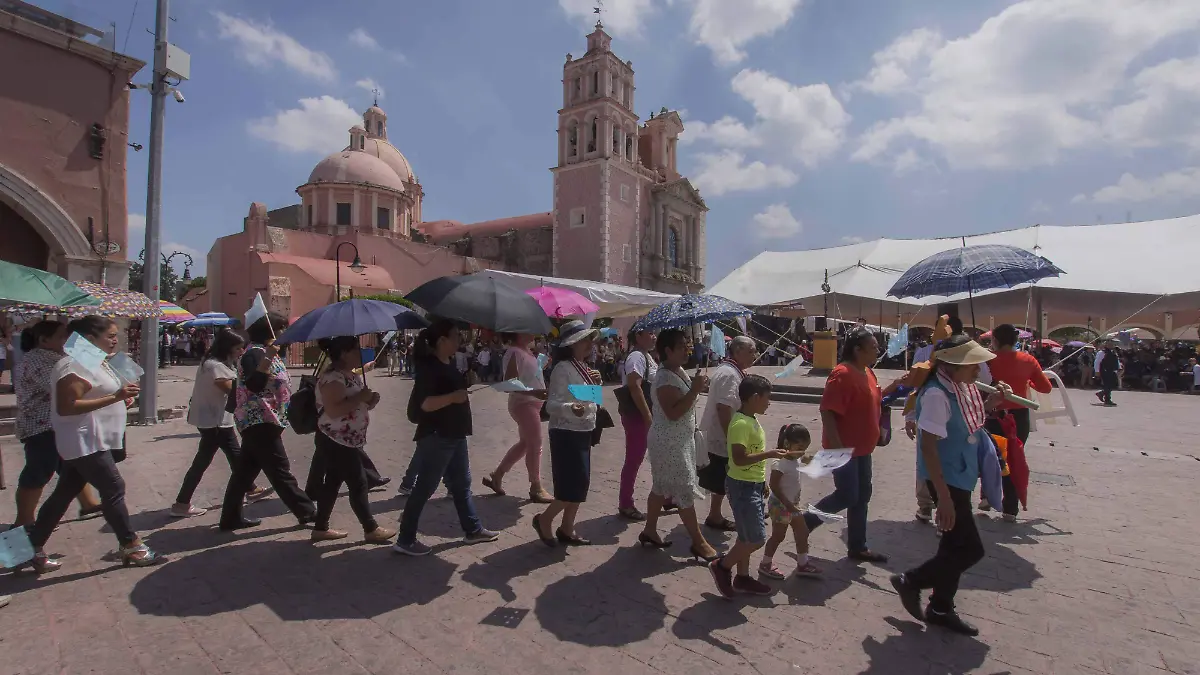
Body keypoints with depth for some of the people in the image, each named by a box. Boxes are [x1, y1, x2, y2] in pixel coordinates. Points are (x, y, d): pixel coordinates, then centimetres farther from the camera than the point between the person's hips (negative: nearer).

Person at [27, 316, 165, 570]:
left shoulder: (95, 362, 14)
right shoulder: (76, 365, -19)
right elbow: (65, 407, -25)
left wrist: (121, 401, 11)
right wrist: (114, 397, -29)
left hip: (90, 441, 10)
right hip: (85, 442, -10)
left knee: (64, 494, 16)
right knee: (114, 489, -5)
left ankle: (33, 548, 26)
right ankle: (131, 547, 4)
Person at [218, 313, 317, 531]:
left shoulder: (266, 352, 16)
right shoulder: (255, 353, -14)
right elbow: (253, 385, -28)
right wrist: (266, 360, -35)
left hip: (259, 422, 10)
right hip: (260, 422, -10)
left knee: (246, 470, 13)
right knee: (280, 471, -3)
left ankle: (231, 518, 21)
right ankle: (307, 511, 4)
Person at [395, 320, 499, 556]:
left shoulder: (449, 363, 10)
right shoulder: (428, 366, -17)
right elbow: (423, 403, -25)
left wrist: (466, 378, 13)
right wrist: (454, 397, -30)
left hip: (454, 434, 10)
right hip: (436, 437, -10)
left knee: (461, 483, 17)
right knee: (424, 488, 1)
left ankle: (473, 530, 29)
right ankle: (405, 540, 14)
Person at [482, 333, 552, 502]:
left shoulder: (527, 351, 10)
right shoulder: (514, 352, -19)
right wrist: (533, 392, -36)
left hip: (531, 403, 10)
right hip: (523, 404, -10)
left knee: (525, 443, 18)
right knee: (535, 445, -1)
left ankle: (496, 476, 29)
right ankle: (536, 488, 13)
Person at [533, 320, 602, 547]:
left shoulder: (583, 368, 10)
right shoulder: (563, 368, -17)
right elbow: (552, 404, -24)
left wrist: (596, 384, 4)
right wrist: (571, 409, -41)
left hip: (583, 432, 9)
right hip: (567, 434, -9)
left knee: (581, 483, 12)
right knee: (574, 485, -7)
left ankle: (567, 530, 25)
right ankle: (544, 519, 15)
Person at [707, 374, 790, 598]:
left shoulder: (752, 420, 8)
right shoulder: (741, 423, -23)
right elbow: (739, 459, -27)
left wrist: (762, 483, 21)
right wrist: (769, 454, -25)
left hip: (754, 485, 10)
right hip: (743, 486, -10)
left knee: (747, 536, 17)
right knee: (756, 539, -3)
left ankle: (742, 577, 30)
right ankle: (722, 566, 14)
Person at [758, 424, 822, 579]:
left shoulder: (795, 458, 0)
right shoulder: (781, 463, -26)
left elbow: (804, 458, 25)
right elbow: (773, 485, -28)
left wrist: (808, 458, 2)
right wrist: (787, 503, -27)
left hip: (792, 504, 9)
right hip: (780, 505, -9)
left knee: (803, 533, 15)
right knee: (778, 536, 4)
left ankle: (803, 564, 29)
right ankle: (765, 565, 20)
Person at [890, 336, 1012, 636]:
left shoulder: (963, 387, 3)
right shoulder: (937, 394, -25)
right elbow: (928, 446, -26)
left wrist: (990, 404, 1)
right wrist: (944, 496, -25)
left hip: (961, 477, 9)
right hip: (946, 479, -9)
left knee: (956, 546, 17)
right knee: (970, 549, -4)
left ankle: (941, 609, 32)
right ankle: (910, 581, 15)